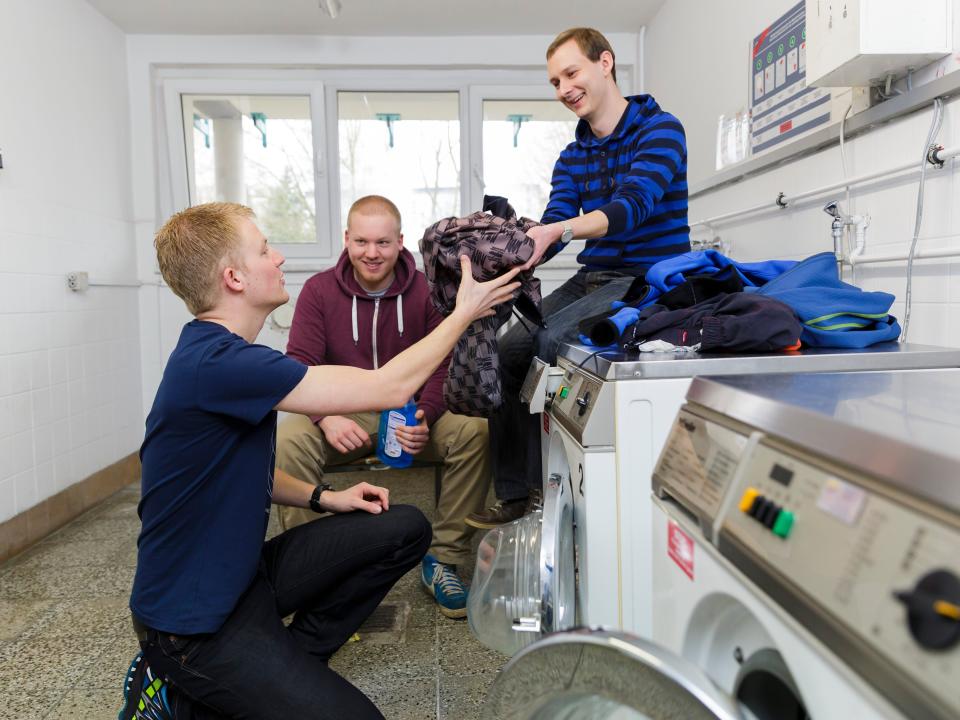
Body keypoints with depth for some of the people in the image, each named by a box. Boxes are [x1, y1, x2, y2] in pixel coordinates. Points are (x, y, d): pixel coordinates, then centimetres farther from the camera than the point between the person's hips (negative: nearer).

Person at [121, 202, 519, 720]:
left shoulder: (218, 352, 5)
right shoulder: (215, 363, -28)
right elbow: (387, 388, -26)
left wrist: (321, 498, 0)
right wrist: (465, 312, -14)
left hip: (242, 573, 9)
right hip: (192, 621, -9)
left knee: (405, 529, 0)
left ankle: (290, 660, 9)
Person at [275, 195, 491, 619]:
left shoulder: (426, 290, -1)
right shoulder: (319, 290, 1)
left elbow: (446, 366, -5)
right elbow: (299, 365, -5)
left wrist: (425, 417, -25)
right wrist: (327, 418, -25)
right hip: (342, 417, 0)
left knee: (475, 430, -28)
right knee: (287, 440, -31)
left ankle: (443, 559, -12)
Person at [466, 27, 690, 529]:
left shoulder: (660, 130, -6)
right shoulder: (571, 158, 14)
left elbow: (632, 206, -23)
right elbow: (549, 232, 2)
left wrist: (557, 231, -38)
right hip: (590, 279, 7)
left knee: (551, 340, -28)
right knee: (509, 348, -9)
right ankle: (516, 495, 1)